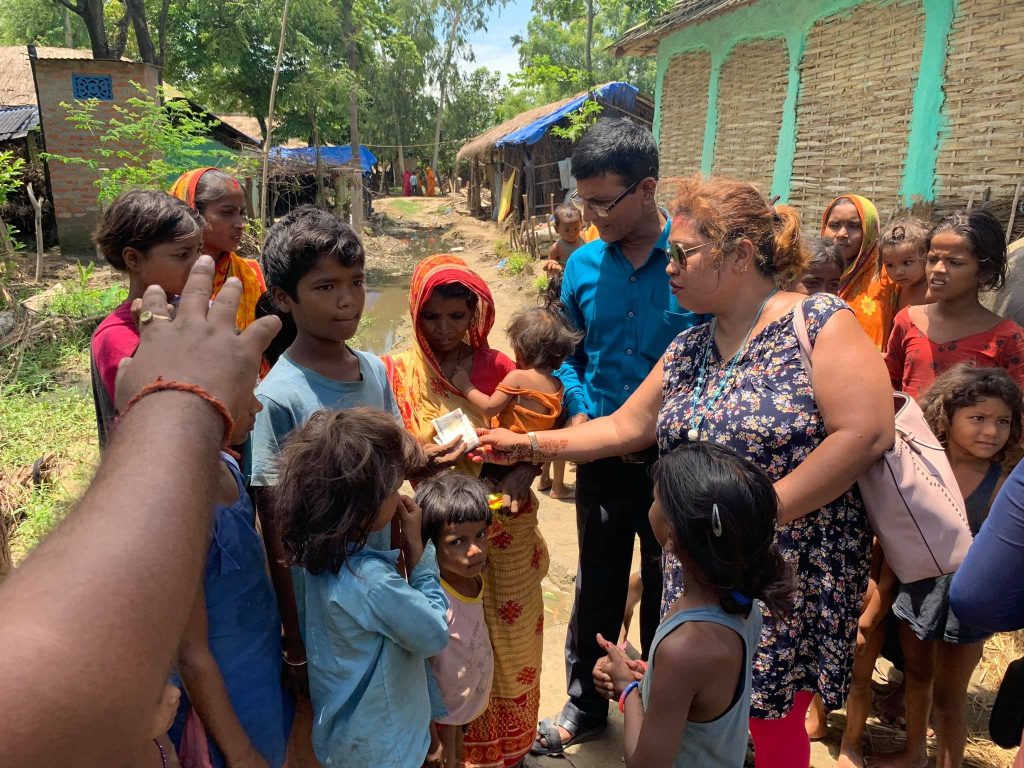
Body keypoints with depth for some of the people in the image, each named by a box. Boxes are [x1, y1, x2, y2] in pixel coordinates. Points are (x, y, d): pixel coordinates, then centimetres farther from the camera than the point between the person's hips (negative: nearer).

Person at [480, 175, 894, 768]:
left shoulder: (819, 321, -12)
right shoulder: (688, 349, 7)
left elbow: (866, 434, -20)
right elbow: (625, 427, 9)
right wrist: (529, 445, 2)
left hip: (793, 575, -5)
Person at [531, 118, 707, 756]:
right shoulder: (583, 265, -2)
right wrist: (580, 412, -8)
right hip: (601, 457, 3)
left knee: (667, 592, 16)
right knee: (597, 585, 19)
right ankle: (586, 704, 41)